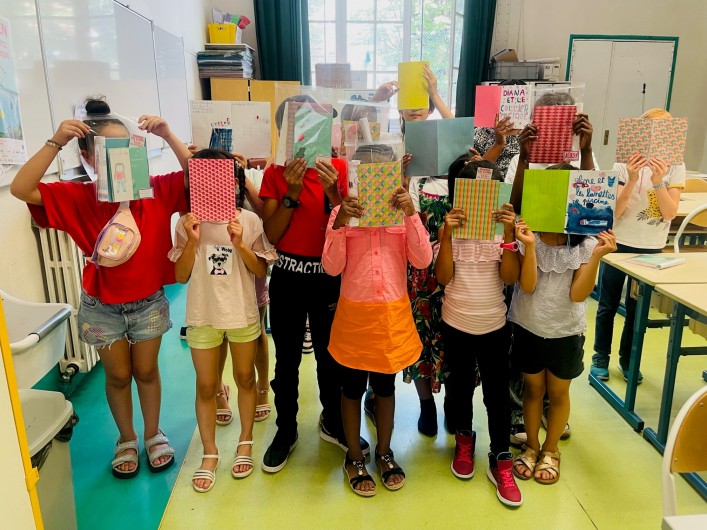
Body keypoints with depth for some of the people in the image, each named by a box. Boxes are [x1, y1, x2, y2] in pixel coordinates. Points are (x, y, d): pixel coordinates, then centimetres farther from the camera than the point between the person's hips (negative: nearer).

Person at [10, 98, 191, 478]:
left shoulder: (156, 189, -12)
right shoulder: (77, 198, -12)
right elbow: (20, 190, -24)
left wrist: (167, 136, -31)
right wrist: (55, 143, -31)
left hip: (149, 301, 0)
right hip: (102, 306, 0)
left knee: (146, 371, 17)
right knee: (118, 375, 17)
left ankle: (153, 434, 40)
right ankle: (126, 439, 40)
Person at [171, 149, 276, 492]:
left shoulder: (249, 220, -8)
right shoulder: (187, 223, -5)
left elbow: (261, 271, -5)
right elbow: (181, 276, -4)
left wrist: (240, 244, -22)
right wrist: (192, 241, -19)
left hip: (242, 314, 0)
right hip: (203, 316, 0)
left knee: (245, 379, 15)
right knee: (206, 386, 10)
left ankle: (245, 443, 35)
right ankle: (209, 454, 28)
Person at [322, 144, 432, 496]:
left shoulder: (402, 212, 0)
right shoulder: (342, 212, -5)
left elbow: (423, 260, -11)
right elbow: (332, 268, -11)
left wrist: (411, 213, -19)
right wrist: (340, 223, -23)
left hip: (393, 313, 2)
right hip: (354, 313, -1)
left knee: (385, 386, 17)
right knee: (353, 388, 13)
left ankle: (384, 453, 37)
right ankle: (354, 458, 32)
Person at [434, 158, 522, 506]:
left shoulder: (502, 228, -5)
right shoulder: (450, 228, -7)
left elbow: (510, 277, -14)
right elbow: (443, 277, -16)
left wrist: (509, 234, -24)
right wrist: (447, 235, -26)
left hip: (494, 327, 0)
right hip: (456, 326, 0)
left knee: (497, 394, 8)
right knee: (460, 387, 17)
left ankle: (500, 461, 24)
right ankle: (464, 438, 42)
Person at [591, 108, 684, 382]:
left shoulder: (675, 167, -3)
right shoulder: (624, 163, -8)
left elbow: (670, 213, -12)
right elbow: (615, 211, -14)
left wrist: (658, 181, -26)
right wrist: (632, 180, -28)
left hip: (651, 249, 2)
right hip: (618, 244, -1)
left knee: (637, 308, 12)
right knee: (608, 306, 9)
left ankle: (628, 359, 29)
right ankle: (601, 357, 25)